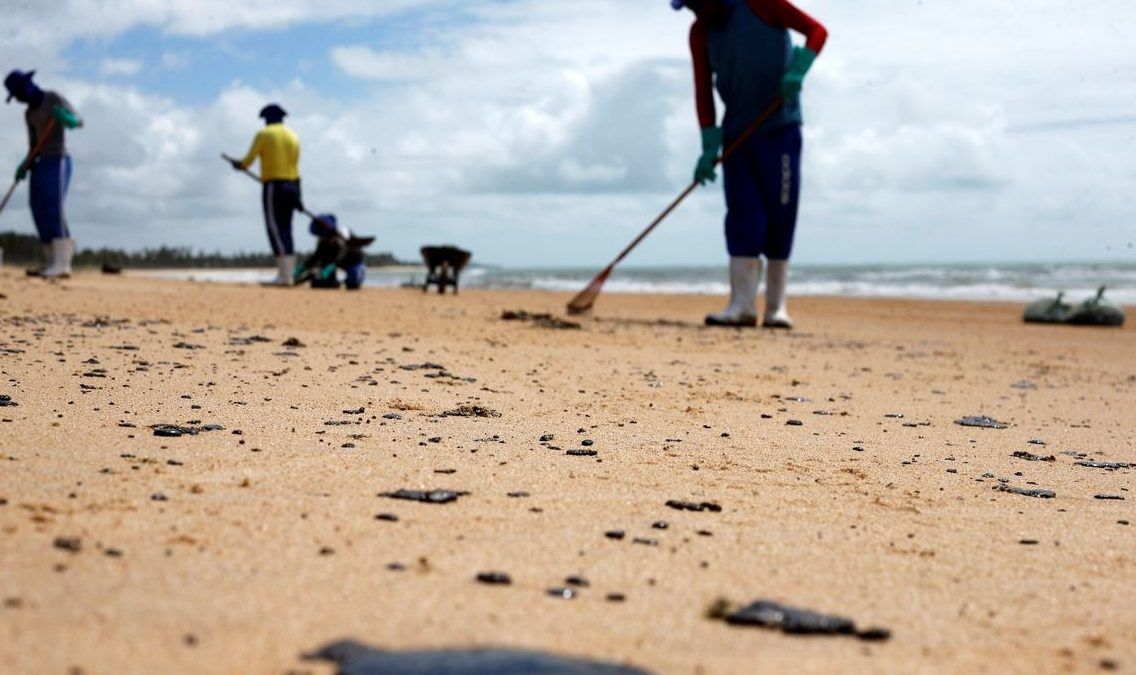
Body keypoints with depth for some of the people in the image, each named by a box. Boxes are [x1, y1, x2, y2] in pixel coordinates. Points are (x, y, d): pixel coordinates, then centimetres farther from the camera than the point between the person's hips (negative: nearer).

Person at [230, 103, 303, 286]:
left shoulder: (264, 134, -3)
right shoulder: (293, 136, 15)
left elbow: (248, 160, -2)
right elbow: (294, 163, 14)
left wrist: (239, 165, 22)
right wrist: (297, 195, 14)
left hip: (273, 185, -6)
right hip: (292, 186, 7)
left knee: (275, 229, -10)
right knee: (285, 230, 9)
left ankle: (284, 276, -19)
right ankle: (287, 275, 6)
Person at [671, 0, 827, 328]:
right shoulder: (699, 32, 3)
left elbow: (816, 31, -11)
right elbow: (703, 91, 4)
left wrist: (796, 72, -28)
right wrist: (710, 147, -3)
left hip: (779, 127, -4)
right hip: (737, 131, 4)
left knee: (779, 215, -1)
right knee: (742, 216, -4)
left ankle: (776, 307, 5)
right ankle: (742, 305, -7)